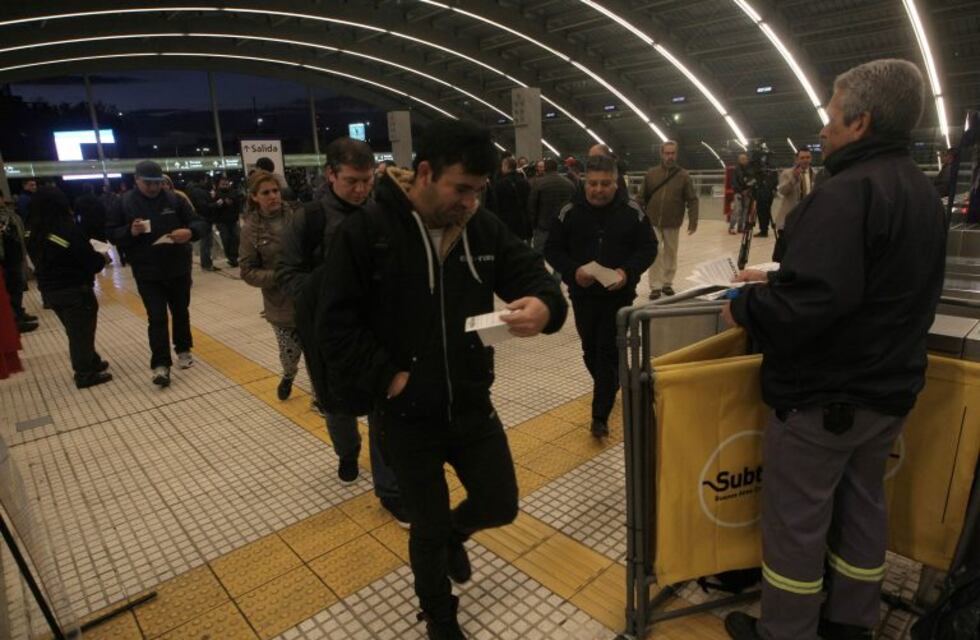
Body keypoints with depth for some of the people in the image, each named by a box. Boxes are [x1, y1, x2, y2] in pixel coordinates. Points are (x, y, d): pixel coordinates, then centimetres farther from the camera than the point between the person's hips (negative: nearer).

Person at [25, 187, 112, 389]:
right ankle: (85, 374, 14)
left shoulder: (33, 233, 1)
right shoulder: (68, 229, -21)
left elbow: (39, 259, 14)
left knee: (75, 331, 21)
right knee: (82, 331, 6)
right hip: (75, 289, -7)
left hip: (49, 290, 7)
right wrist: (102, 258, 2)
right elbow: (91, 262, -20)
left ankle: (91, 363, 35)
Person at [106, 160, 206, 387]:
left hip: (178, 268, 2)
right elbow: (111, 233, 0)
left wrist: (190, 232, -25)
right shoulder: (124, 203, -2)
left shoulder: (174, 199, -2)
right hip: (147, 273, -1)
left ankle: (183, 350, 35)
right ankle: (160, 365, 1)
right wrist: (130, 232, -21)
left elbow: (198, 224, -2)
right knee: (157, 318, -3)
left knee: (181, 312, 16)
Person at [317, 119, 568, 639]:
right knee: (428, 527, 15)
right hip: (407, 415, -3)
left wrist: (543, 305, -24)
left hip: (472, 406, 4)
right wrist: (386, 377, -19)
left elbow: (532, 275, -1)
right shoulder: (366, 231, -15)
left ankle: (454, 533, 53)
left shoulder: (485, 228, -3)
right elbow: (336, 323, -14)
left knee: (500, 506, 15)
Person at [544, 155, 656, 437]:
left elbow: (648, 248, 0)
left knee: (609, 352, -3)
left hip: (619, 294, -2)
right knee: (590, 350, 15)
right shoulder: (569, 211, -5)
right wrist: (573, 270, -19)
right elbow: (552, 249, -1)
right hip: (582, 294, 2)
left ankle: (600, 416, 3)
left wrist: (628, 271, -18)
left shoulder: (632, 210, -5)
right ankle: (610, 387, 43)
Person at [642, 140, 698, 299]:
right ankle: (655, 286, 3)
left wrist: (693, 220, -10)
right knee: (655, 254, -2)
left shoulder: (683, 176, 0)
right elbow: (642, 198, 6)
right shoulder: (651, 174, 3)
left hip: (673, 224, 0)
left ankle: (667, 283, 23)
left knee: (671, 254, 10)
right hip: (653, 222, 0)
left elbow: (692, 200, -1)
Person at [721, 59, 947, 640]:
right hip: (888, 386, 10)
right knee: (864, 505, 22)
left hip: (822, 394, -9)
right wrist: (776, 279, 13)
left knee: (797, 520, 7)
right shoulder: (922, 191, 9)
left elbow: (810, 302, -34)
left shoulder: (848, 192, -23)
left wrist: (745, 308, -16)